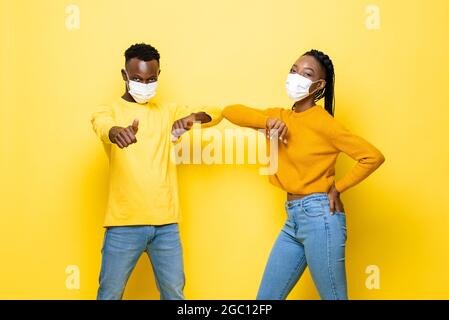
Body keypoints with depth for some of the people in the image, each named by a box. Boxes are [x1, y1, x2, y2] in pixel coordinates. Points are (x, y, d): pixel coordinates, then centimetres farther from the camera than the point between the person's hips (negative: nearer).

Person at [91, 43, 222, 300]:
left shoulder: (168, 112, 14)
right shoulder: (111, 111, 3)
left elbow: (216, 113, 7)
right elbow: (103, 125, -22)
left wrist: (193, 116, -16)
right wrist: (116, 132, -47)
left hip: (166, 223, 3)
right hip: (125, 223, -3)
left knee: (175, 293, 9)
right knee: (110, 294, 4)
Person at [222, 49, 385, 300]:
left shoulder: (322, 121, -10)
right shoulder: (280, 116, 10)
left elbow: (374, 157, -14)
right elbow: (230, 111, 7)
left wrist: (337, 188, -8)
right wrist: (268, 121, -7)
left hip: (319, 216, -7)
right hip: (293, 219, 7)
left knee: (333, 297, 5)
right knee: (266, 297, 12)